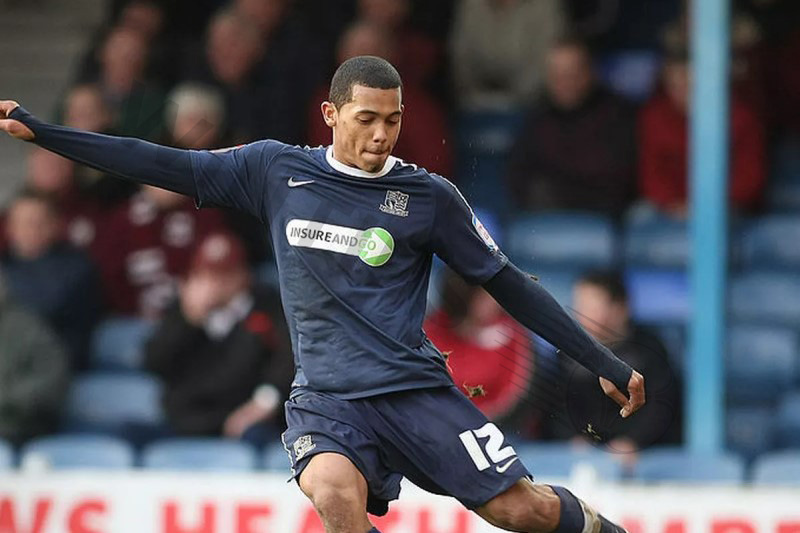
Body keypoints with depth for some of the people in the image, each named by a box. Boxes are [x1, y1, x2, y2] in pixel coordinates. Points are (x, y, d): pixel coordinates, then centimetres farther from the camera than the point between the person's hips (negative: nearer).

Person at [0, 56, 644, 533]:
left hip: (415, 391, 0)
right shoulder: (278, 170, 4)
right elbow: (167, 166, 8)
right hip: (325, 399, 1)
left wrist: (605, 364, 6)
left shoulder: (429, 197, 0)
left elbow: (508, 285, 7)